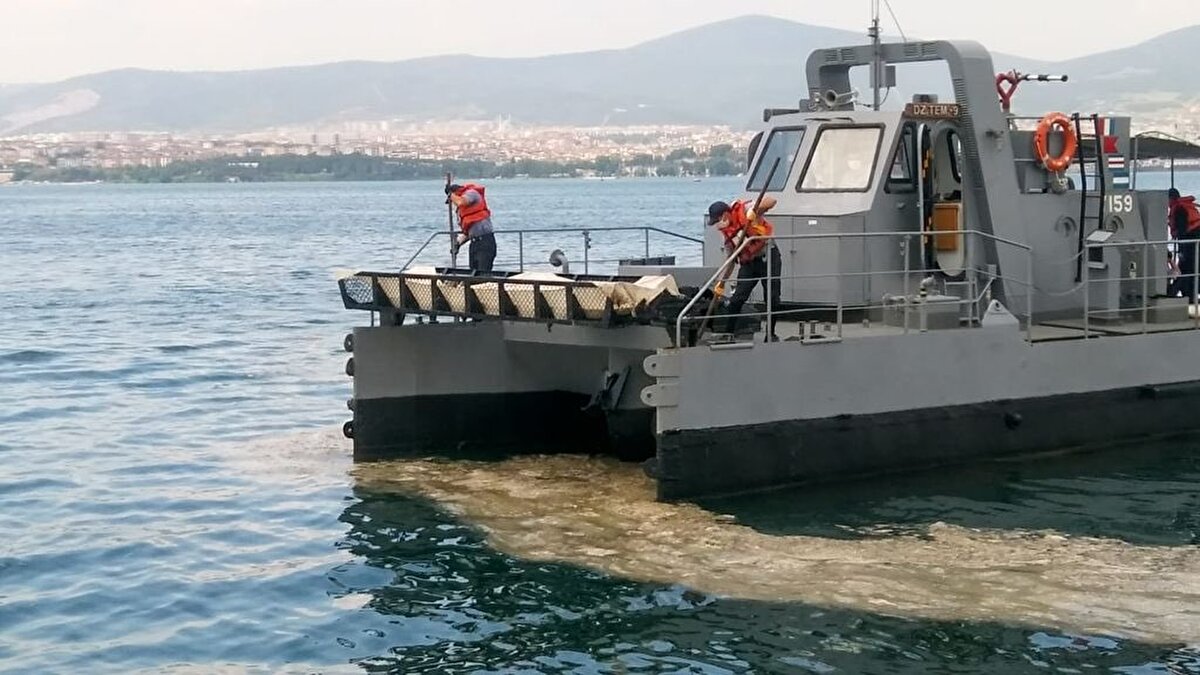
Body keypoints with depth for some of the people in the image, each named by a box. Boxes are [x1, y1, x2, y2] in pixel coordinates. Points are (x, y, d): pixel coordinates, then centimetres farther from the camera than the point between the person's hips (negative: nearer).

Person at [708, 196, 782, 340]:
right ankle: (727, 333, -1)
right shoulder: (725, 232, 4)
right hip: (748, 262, 4)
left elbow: (771, 201, -21)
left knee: (773, 298, -2)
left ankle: (770, 334, 12)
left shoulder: (744, 210, -13)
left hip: (768, 256, -4)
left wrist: (755, 210, -35)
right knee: (737, 298, -6)